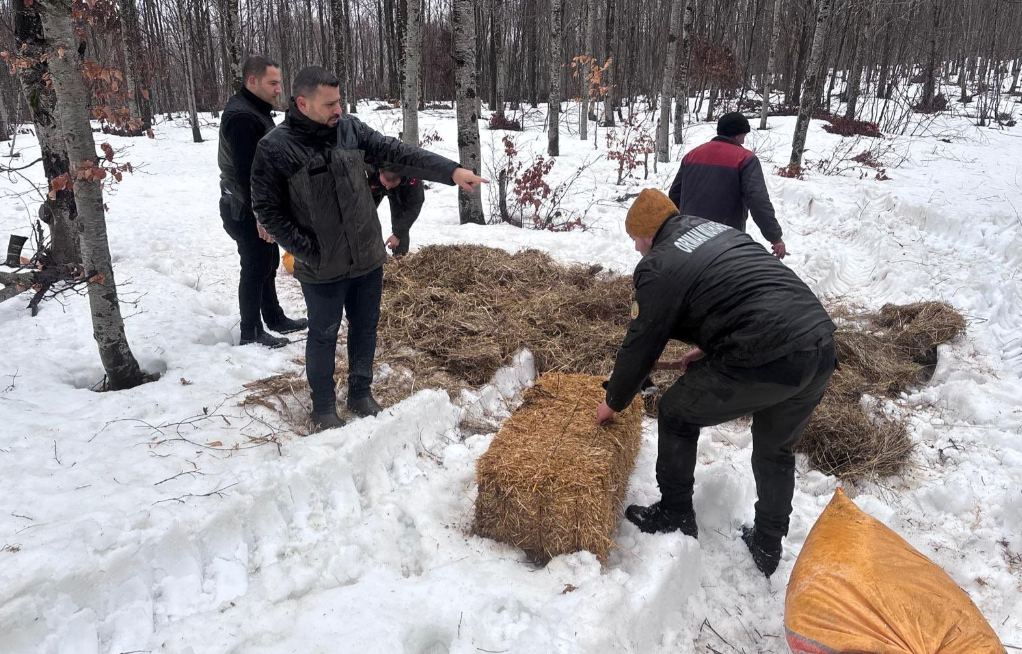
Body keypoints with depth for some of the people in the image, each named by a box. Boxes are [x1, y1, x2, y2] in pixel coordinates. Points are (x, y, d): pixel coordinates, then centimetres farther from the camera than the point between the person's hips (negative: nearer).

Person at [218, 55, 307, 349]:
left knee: (268, 264, 19)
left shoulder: (256, 110, 12)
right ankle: (251, 333, 13)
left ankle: (275, 319, 33)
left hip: (258, 206, 10)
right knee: (255, 269, 0)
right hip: (246, 211, -10)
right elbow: (245, 172, -27)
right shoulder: (241, 117, -21)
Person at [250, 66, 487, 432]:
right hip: (322, 270, -4)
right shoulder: (275, 149, -14)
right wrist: (308, 252, -15)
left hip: (368, 259, 4)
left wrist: (451, 171, -17)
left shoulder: (350, 129, -1)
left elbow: (399, 152, -7)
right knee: (324, 336, 12)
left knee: (365, 329, 17)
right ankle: (324, 407, 31)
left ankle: (361, 394, 38)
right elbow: (267, 210, -11)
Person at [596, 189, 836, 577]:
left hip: (769, 360, -8)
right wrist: (708, 349, 31)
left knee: (676, 414, 14)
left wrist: (614, 402, 18)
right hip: (822, 348, 8)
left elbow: (640, 345, 3)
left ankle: (675, 516, 28)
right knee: (776, 450, 27)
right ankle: (767, 549, 39)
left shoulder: (660, 265, -2)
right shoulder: (718, 229, 21)